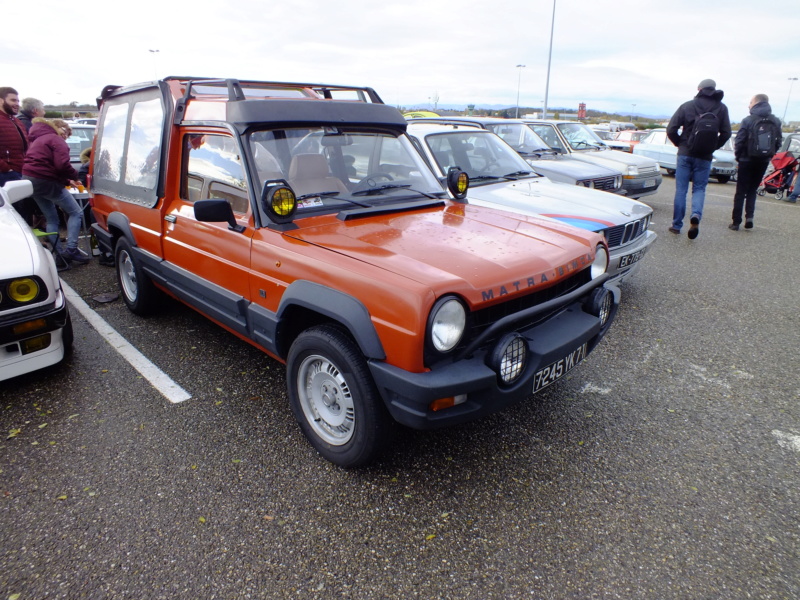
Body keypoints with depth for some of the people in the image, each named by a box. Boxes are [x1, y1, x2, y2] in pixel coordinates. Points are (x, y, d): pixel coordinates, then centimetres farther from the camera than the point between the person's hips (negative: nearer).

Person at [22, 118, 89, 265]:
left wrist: (67, 181, 15)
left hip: (30, 179, 9)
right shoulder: (57, 140, -6)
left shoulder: (40, 139, 25)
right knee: (76, 212, -1)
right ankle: (71, 250, -11)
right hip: (46, 181, -9)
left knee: (51, 219, 15)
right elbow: (62, 165, -20)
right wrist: (75, 176, -3)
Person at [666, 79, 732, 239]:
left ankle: (676, 225, 7)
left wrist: (681, 144, 10)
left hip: (685, 154, -1)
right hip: (705, 156, 1)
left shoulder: (687, 106, 0)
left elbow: (671, 130, -5)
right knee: (699, 188, 8)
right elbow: (726, 133, 0)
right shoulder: (721, 108, 4)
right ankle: (696, 215, -19)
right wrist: (712, 147, 14)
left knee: (681, 189, 5)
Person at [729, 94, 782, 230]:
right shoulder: (776, 122, 4)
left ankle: (736, 222, 1)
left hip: (747, 160, -4)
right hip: (764, 161, 4)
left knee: (741, 192, 3)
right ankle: (749, 216, -2)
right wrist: (769, 155, 15)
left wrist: (738, 156, 3)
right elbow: (778, 142, 4)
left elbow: (739, 141, -12)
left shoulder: (748, 120, -10)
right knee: (752, 190, 16)